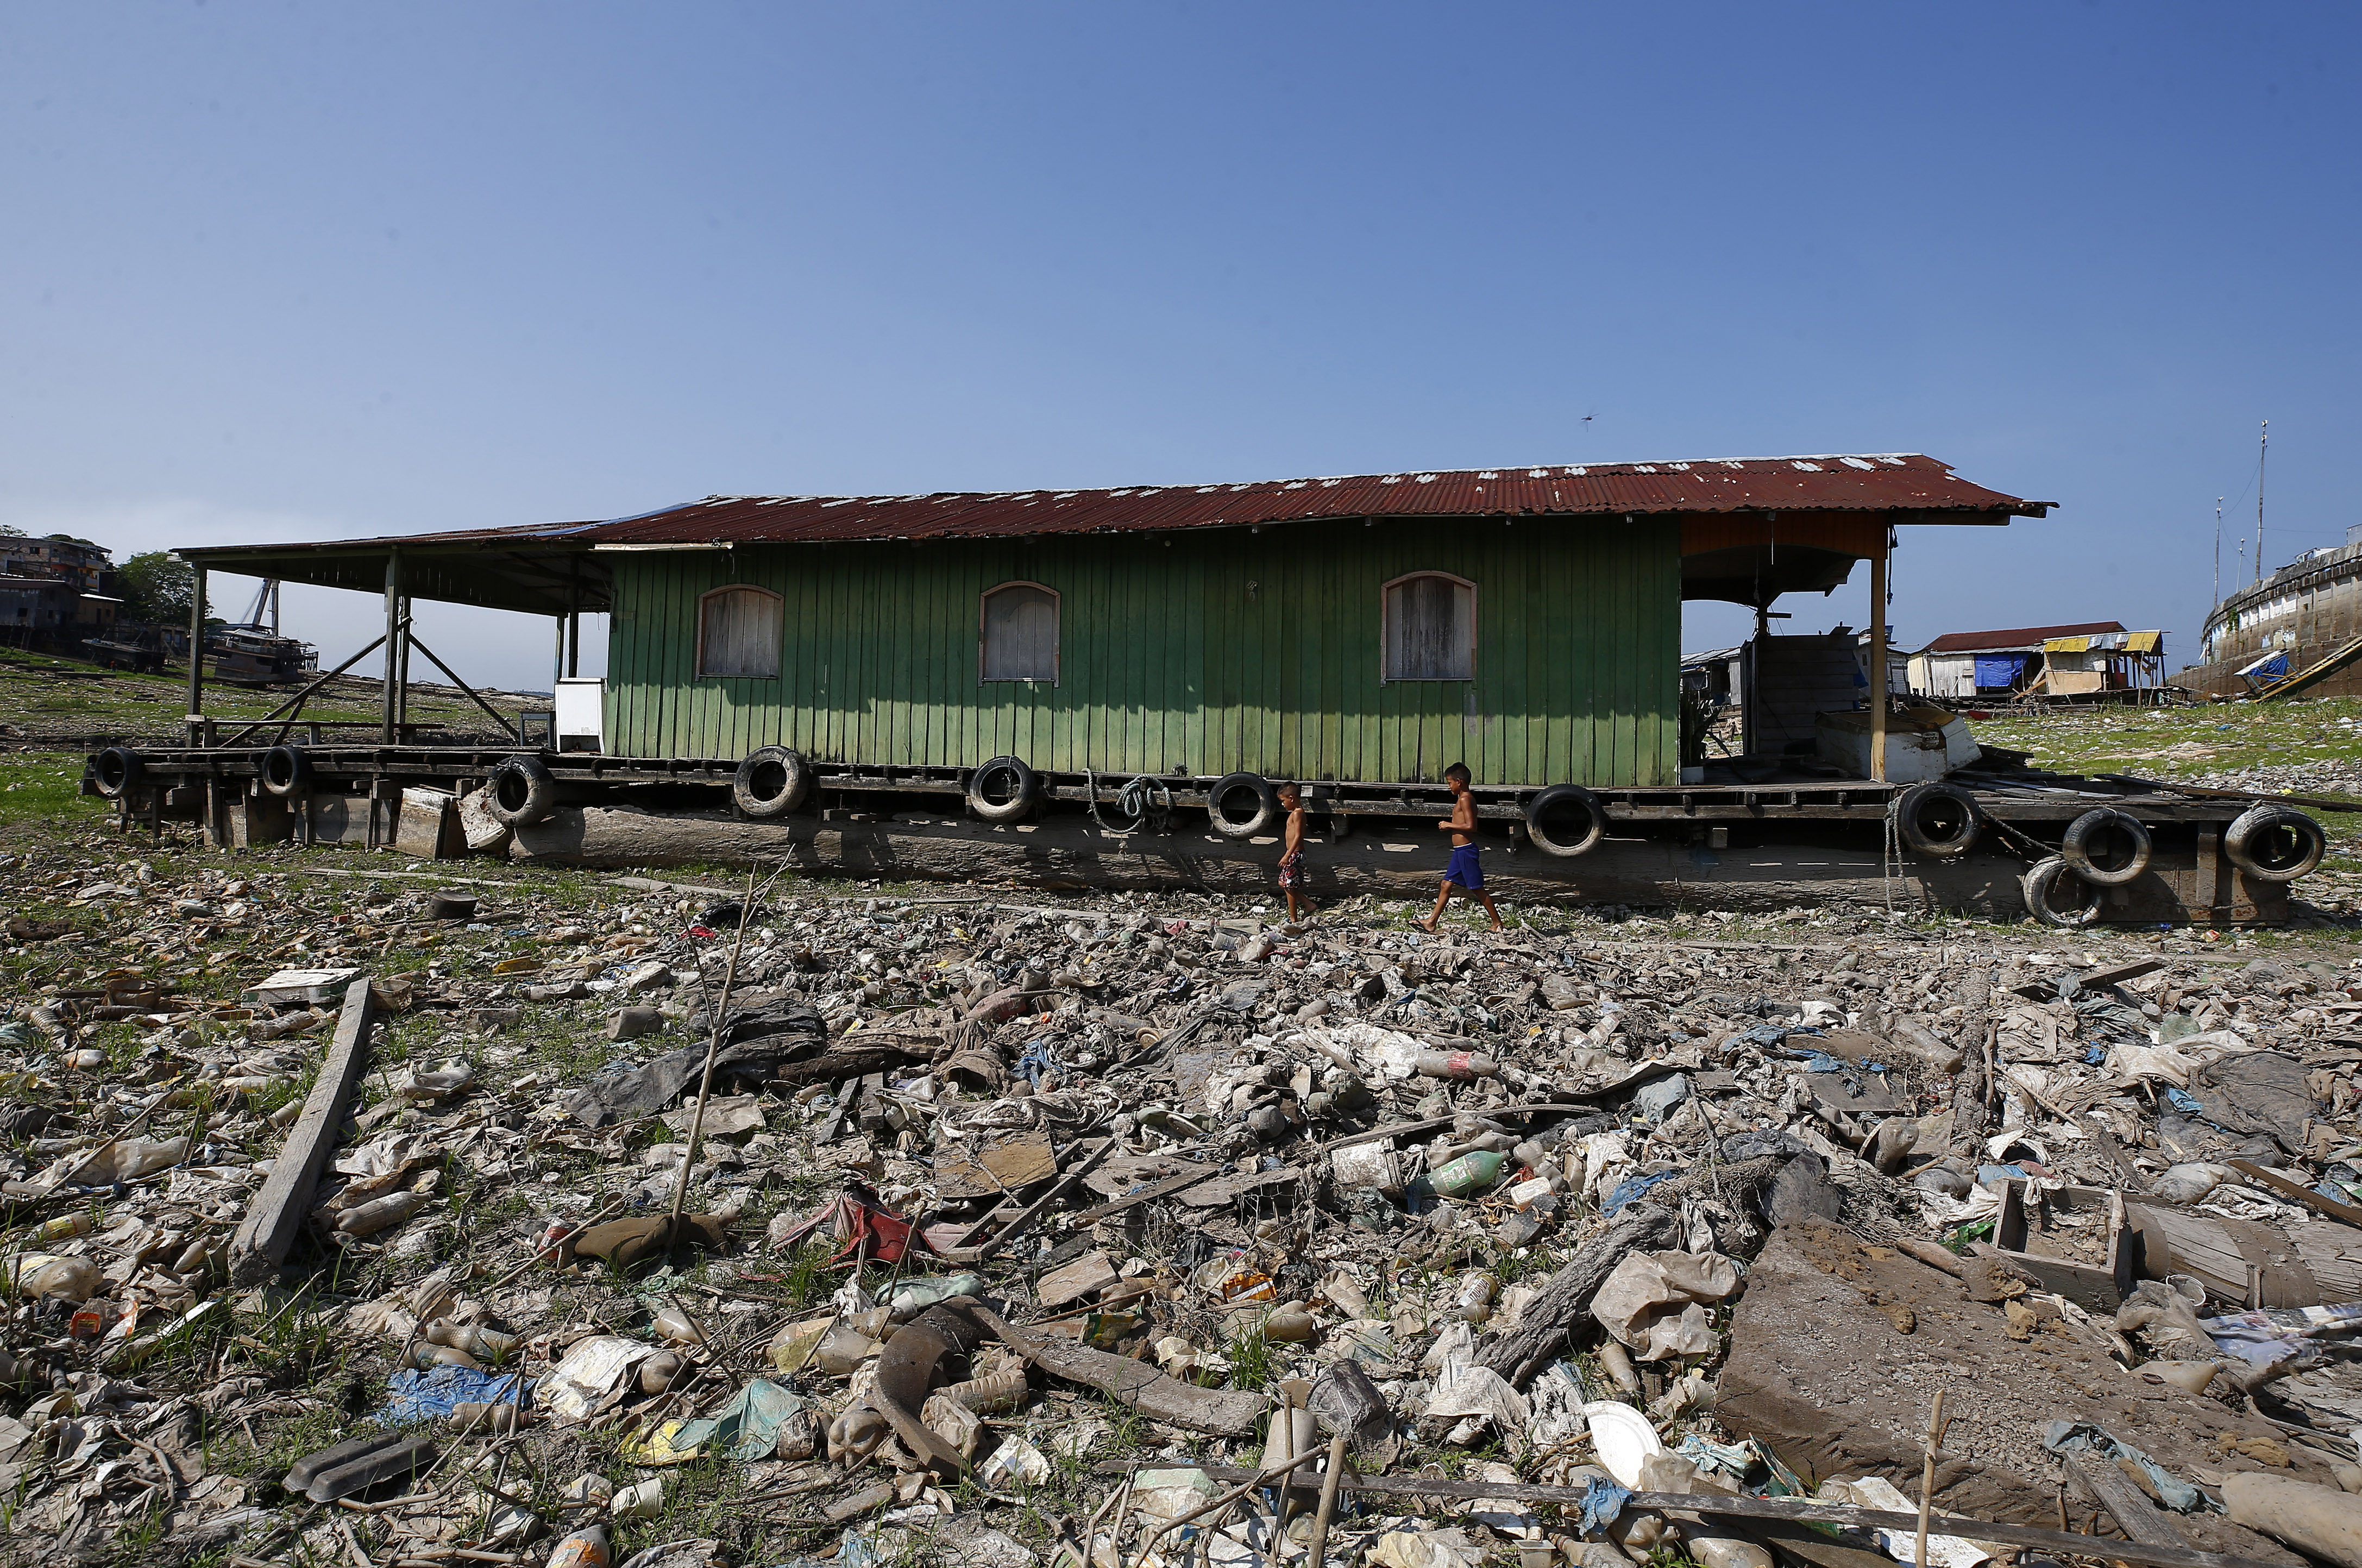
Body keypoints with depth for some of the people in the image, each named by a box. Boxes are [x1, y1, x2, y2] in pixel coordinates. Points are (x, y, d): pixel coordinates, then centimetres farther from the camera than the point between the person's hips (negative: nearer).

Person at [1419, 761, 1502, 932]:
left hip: (1466, 850, -10)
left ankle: (1497, 923, 7)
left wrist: (1449, 825, -15)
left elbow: (1470, 826, -25)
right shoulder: (1465, 798, 15)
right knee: (1446, 885, 10)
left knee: (1478, 889, -2)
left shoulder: (1465, 799, -15)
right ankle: (1432, 921, 13)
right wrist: (1449, 825, 12)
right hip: (1460, 851, 10)